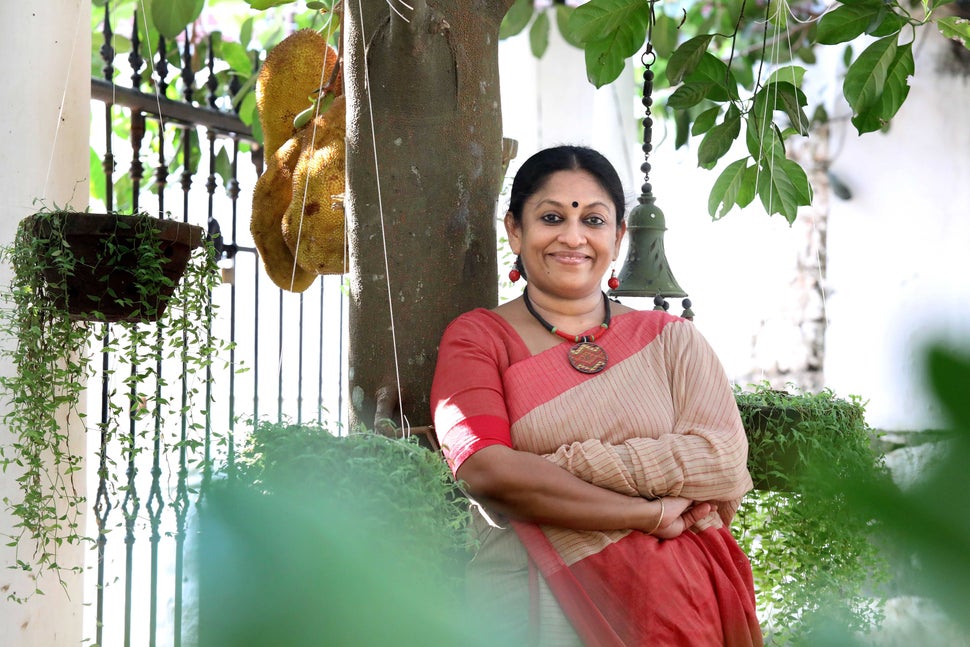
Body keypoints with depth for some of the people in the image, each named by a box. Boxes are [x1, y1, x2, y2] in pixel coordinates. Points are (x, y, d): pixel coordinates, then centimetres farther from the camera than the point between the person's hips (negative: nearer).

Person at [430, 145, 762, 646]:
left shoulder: (671, 340, 14)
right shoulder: (477, 338, 8)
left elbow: (726, 461, -2)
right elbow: (486, 472, -9)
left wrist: (549, 466, -9)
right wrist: (651, 513, -9)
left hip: (672, 603, 2)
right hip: (532, 606, -2)